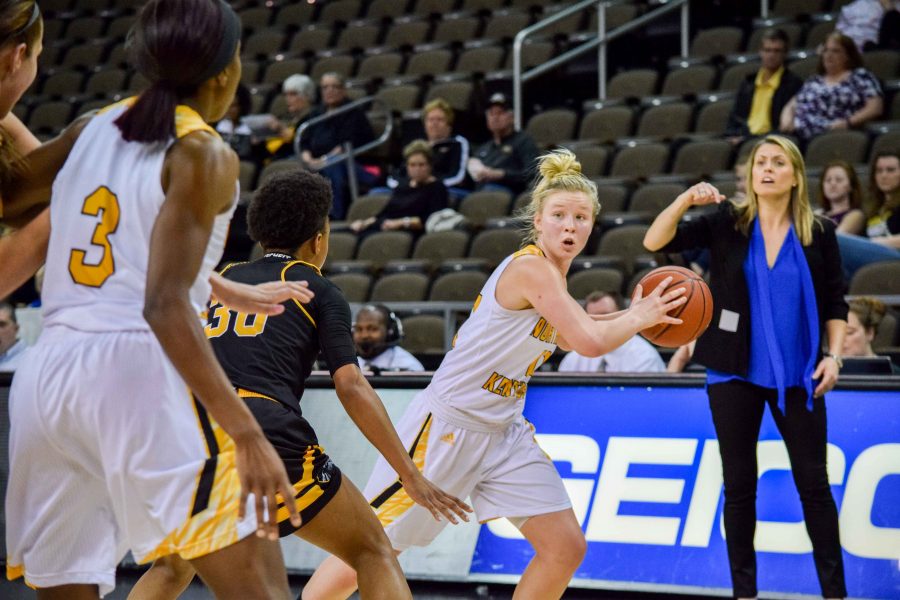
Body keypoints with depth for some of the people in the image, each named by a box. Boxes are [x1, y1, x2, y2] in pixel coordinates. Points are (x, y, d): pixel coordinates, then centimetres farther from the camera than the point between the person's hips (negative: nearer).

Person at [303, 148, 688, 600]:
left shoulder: (550, 275, 8)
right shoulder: (531, 267, -19)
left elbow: (569, 336, 29)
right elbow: (589, 343, -26)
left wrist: (632, 315, 16)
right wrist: (638, 319, -7)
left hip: (503, 431, 9)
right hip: (447, 424, -9)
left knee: (566, 547, 0)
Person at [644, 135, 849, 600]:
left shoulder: (819, 232, 0)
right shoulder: (727, 224, -2)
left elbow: (835, 304, 7)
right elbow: (656, 242, -10)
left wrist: (833, 355, -5)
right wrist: (686, 199, -25)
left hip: (797, 377, 0)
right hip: (735, 374, 0)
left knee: (813, 482, 3)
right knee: (739, 484, 6)